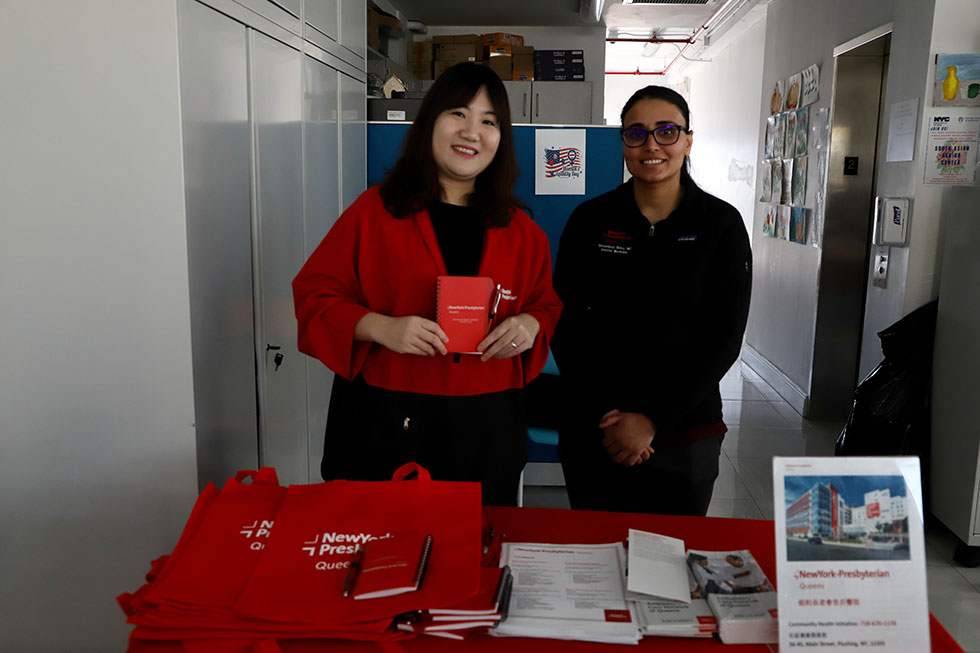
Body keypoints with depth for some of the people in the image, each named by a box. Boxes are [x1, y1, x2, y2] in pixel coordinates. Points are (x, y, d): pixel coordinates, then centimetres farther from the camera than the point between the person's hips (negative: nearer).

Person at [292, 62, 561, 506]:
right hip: (386, 426, -2)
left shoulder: (521, 233, 8)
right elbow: (314, 293, -1)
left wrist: (532, 325, -7)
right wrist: (380, 327, -17)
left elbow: (548, 305, 17)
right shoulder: (375, 212, -1)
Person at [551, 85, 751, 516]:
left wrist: (654, 420, -12)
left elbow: (725, 338, -7)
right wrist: (603, 416, -9)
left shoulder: (721, 224, -3)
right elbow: (565, 327, -1)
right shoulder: (591, 220, -1)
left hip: (684, 437, -1)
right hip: (593, 434, 1)